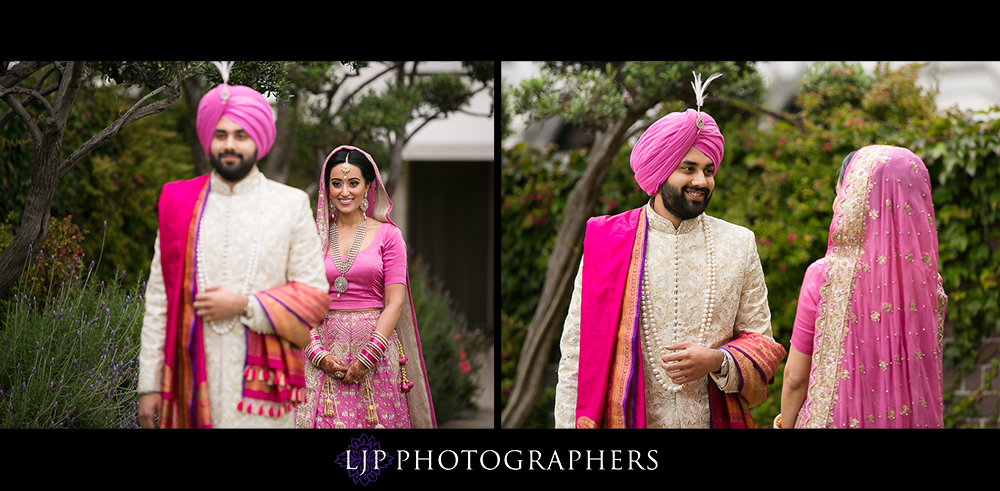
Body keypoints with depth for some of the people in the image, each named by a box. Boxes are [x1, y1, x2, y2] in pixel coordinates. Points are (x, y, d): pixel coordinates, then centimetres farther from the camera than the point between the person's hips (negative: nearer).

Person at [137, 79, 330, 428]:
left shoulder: (291, 206, 6)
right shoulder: (178, 204, 9)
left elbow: (315, 295, 2)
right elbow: (158, 299, 7)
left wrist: (245, 305, -10)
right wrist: (149, 385, 2)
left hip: (260, 384, -1)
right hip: (193, 382, 1)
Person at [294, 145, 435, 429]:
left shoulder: (387, 234, 2)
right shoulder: (316, 237, 8)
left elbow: (395, 302, -4)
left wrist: (367, 357, -12)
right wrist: (318, 353, -9)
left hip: (376, 343, -1)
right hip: (326, 345, 2)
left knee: (376, 421, -1)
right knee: (325, 419, -1)